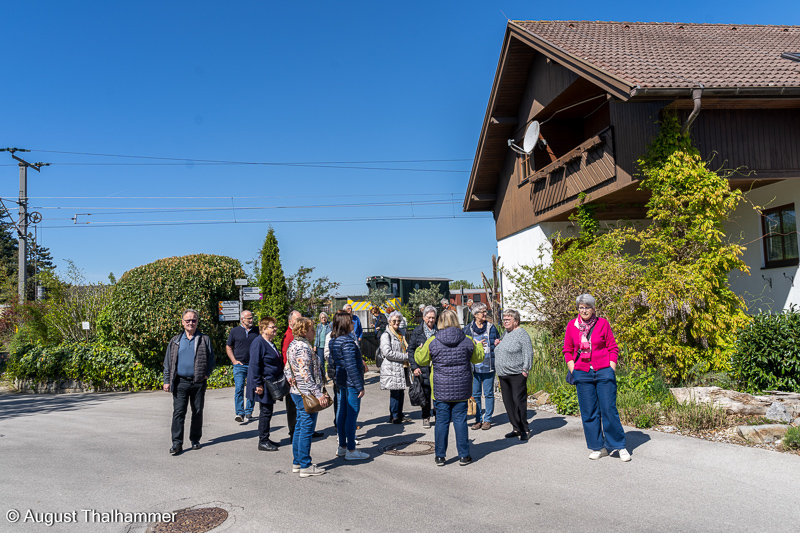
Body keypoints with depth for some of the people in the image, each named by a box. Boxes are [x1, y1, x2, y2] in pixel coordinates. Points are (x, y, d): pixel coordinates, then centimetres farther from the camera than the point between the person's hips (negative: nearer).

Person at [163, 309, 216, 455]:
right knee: (178, 412, -5)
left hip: (198, 382, 0)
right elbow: (168, 362, 12)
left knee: (197, 412, 8)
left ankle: (195, 440, 21)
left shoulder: (204, 340, 7)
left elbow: (212, 360, 9)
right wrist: (167, 380, 5)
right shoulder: (175, 341, 11)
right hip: (180, 382, 0)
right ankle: (177, 443, -3)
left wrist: (206, 374, -5)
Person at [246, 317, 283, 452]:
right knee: (265, 412, -2)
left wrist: (278, 382, 22)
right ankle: (263, 442, 7)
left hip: (271, 384, 9)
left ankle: (265, 439, 24)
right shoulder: (258, 343, -16)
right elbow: (255, 365, -20)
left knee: (267, 412, 14)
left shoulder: (269, 343, 14)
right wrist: (258, 384, -21)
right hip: (264, 384, -9)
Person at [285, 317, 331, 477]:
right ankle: (305, 466, 6)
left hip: (297, 392, 10)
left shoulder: (293, 345, 11)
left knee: (299, 428, 16)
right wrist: (318, 394, -23)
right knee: (306, 429, -2)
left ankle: (297, 462, 25)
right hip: (307, 394, -10)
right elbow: (306, 375, -24)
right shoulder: (303, 348, -20)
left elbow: (287, 371, 17)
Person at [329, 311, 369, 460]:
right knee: (352, 414, -2)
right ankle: (351, 450, 5)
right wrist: (360, 386, -18)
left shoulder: (333, 340, 9)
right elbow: (351, 366, -22)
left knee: (342, 413, 15)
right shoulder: (347, 341, -19)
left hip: (340, 381, 10)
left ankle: (342, 447, 25)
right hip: (351, 382, -9)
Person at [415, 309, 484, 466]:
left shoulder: (432, 342, -8)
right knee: (460, 420, 9)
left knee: (441, 421, 7)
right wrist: (480, 346, 34)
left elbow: (421, 360, 5)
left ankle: (440, 456, 13)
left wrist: (420, 349, 26)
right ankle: (464, 456, 14)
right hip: (461, 389, 1)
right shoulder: (467, 341, -3)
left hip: (440, 389, -1)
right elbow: (478, 358, 14)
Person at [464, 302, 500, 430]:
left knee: (488, 393, 4)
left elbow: (496, 343, 12)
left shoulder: (491, 327, 5)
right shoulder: (468, 328, 3)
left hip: (488, 366, 0)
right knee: (475, 394, 6)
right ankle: (478, 419, 17)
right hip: (474, 366, 0)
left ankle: (487, 419, 14)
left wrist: (496, 344, -9)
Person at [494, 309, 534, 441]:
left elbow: (528, 353, -12)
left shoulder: (521, 333, -7)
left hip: (517, 375, -8)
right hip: (503, 375, 8)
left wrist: (525, 370, -15)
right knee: (508, 403, 9)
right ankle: (516, 429, 18)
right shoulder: (505, 334, 17)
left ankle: (525, 430, 5)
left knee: (519, 402, -7)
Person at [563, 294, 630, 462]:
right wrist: (572, 371, 2)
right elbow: (567, 350, 11)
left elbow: (613, 348, 4)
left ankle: (619, 446, 15)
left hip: (604, 372, -2)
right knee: (589, 413, 6)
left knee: (609, 410, 0)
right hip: (582, 374, 2)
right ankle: (598, 447, 18)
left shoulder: (602, 323, 1)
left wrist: (612, 370, -3)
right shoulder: (572, 325, 5)